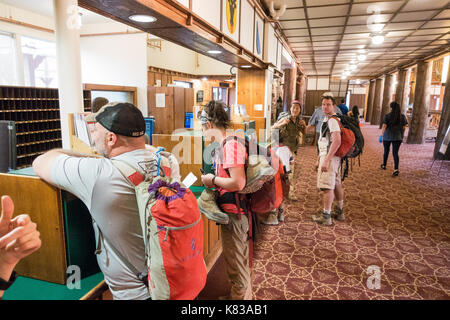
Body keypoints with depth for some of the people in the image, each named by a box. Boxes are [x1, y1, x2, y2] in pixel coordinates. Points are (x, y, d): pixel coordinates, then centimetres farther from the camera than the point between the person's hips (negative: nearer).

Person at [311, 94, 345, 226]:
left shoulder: (333, 120, -15)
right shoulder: (327, 119, 17)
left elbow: (337, 141, -26)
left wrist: (326, 160, -28)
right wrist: (319, 159, 23)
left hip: (330, 156, -11)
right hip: (326, 155, 11)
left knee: (327, 186, -7)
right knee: (337, 184, 18)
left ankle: (326, 216, 0)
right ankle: (339, 211, 31)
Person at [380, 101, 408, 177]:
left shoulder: (387, 116, -8)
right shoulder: (402, 116, 2)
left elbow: (384, 126, -12)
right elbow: (404, 127, 4)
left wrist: (382, 134, 0)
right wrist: (401, 136, 15)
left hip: (387, 136, -1)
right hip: (397, 137, 2)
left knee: (386, 151, 17)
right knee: (395, 153, 1)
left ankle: (384, 165, 32)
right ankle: (396, 169, -12)